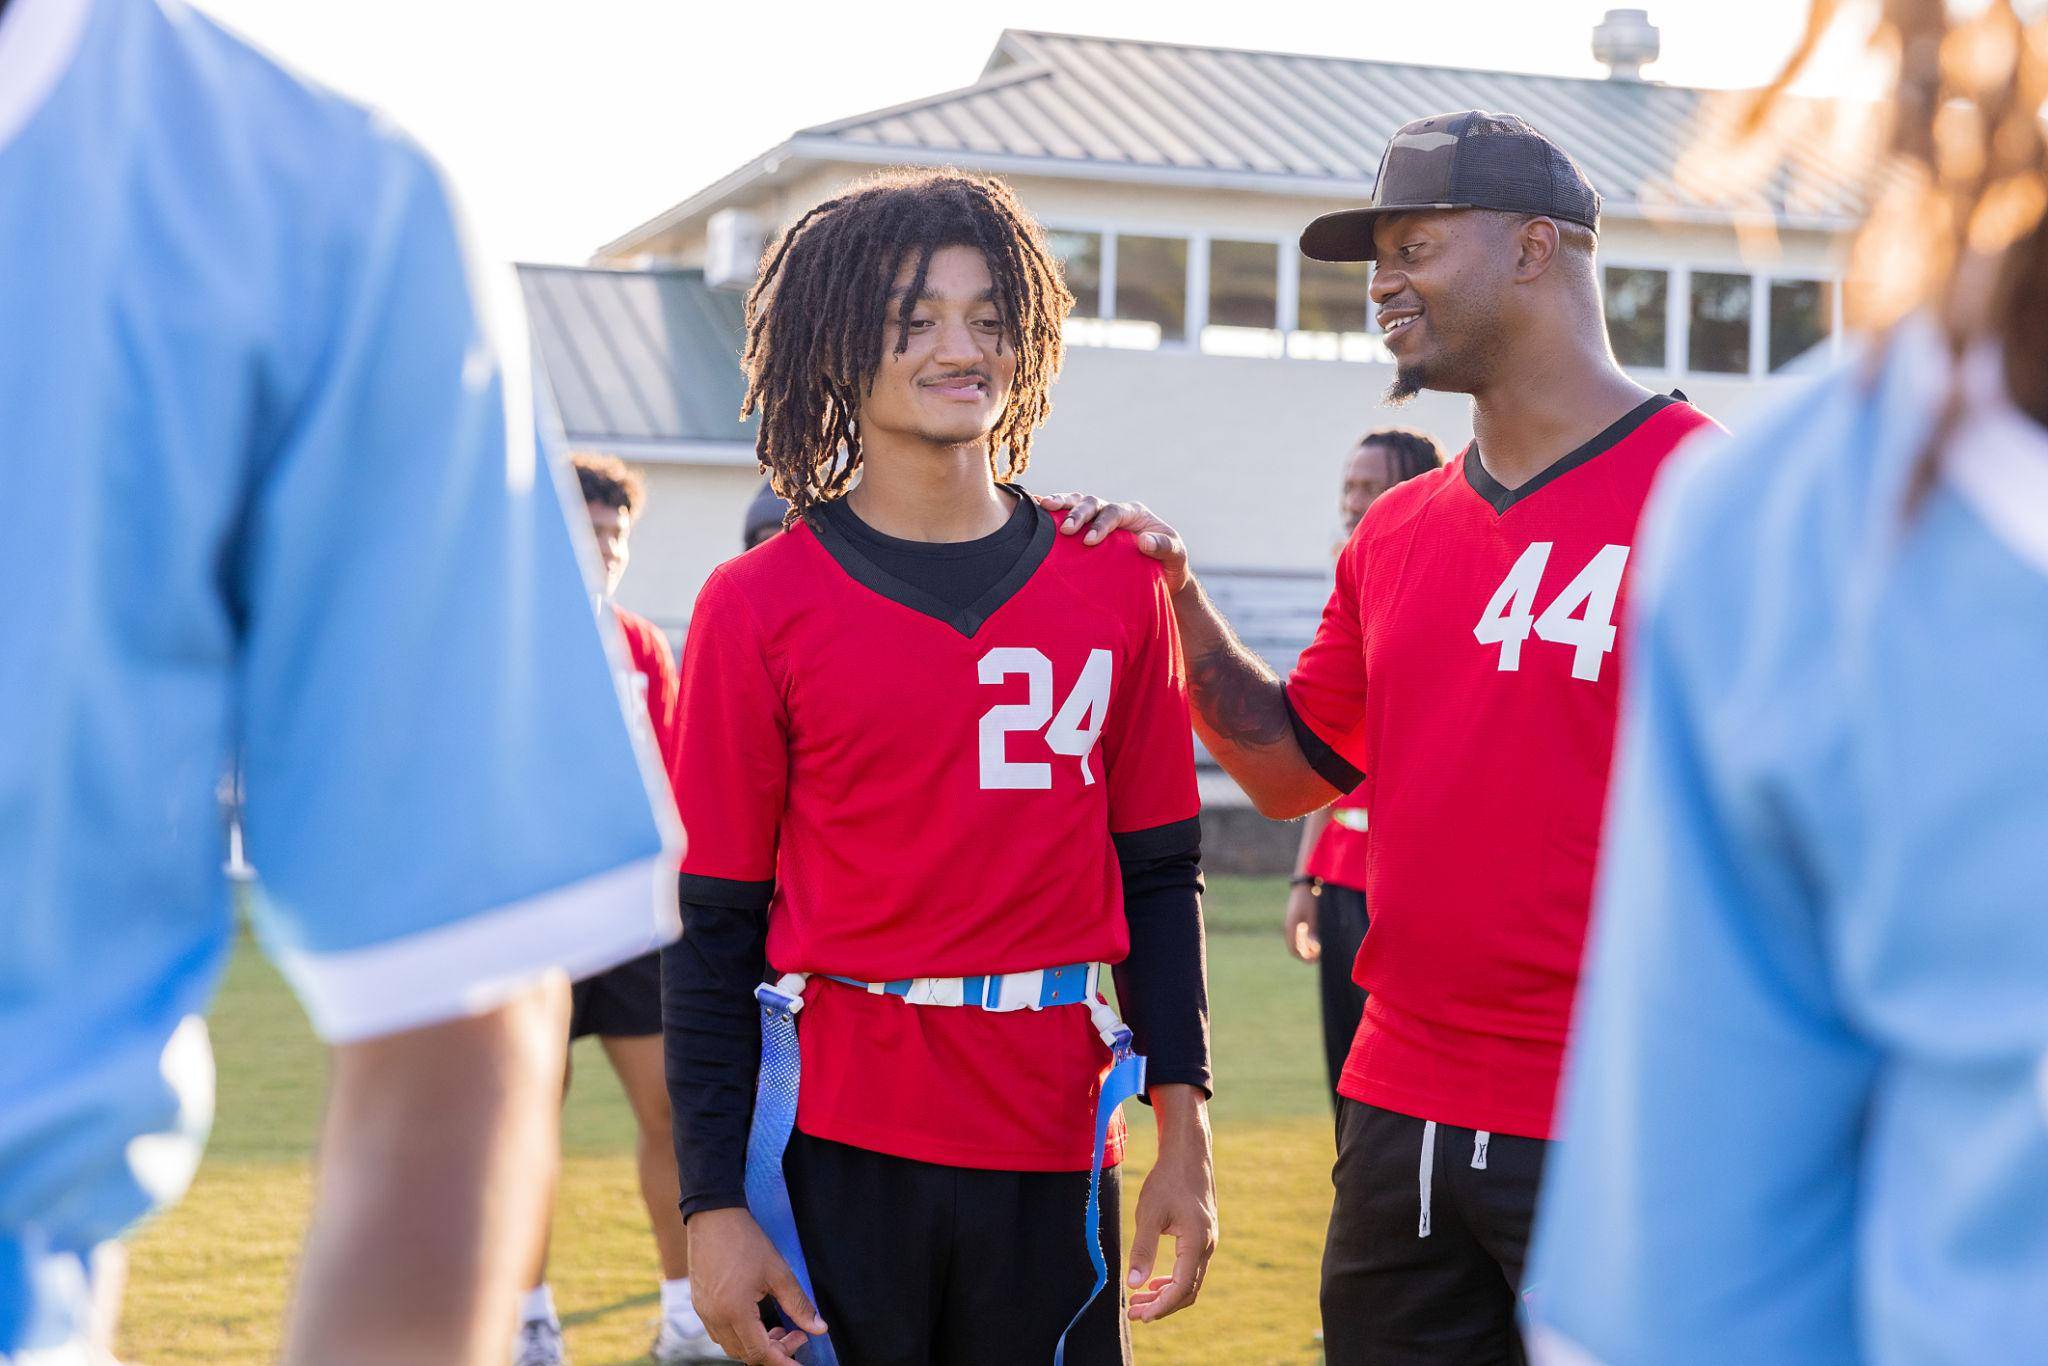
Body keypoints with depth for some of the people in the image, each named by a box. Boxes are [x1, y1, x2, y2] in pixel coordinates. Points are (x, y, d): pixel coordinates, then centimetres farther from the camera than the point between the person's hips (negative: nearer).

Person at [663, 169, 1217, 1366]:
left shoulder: (1117, 586, 6)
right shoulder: (759, 606, -2)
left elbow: (1160, 875, 8)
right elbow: (715, 930, -2)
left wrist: (1185, 1139, 2)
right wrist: (713, 1203, -7)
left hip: (1049, 1145, 2)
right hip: (836, 1149, -2)